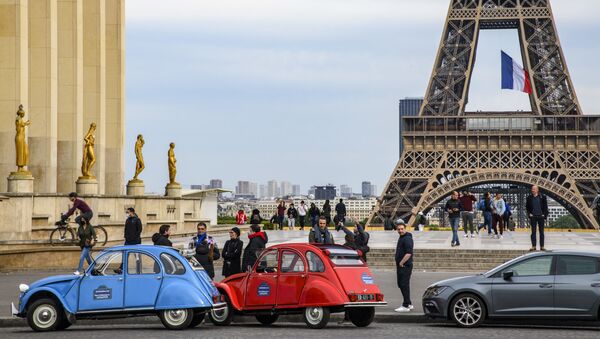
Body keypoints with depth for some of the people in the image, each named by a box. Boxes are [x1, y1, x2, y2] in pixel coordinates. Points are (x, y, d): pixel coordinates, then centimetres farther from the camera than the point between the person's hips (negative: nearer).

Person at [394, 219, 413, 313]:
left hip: (405, 266, -11)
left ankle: (406, 306, -3)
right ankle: (409, 304, 24)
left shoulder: (407, 238, -16)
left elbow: (408, 253, -24)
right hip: (400, 266, 11)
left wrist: (401, 263, -18)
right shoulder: (401, 237, 16)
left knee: (404, 285, -7)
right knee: (401, 284, 16)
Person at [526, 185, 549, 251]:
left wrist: (545, 216, -5)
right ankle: (534, 246, 5)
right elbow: (527, 206, 12)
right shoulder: (529, 198, 3)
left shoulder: (542, 197, -2)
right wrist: (529, 213, -1)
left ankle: (542, 246, 7)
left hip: (541, 216, -1)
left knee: (541, 232, 4)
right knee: (533, 232, 2)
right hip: (533, 216, 1)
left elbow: (545, 207, 1)